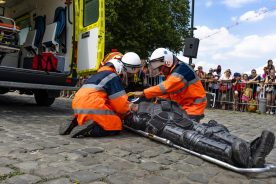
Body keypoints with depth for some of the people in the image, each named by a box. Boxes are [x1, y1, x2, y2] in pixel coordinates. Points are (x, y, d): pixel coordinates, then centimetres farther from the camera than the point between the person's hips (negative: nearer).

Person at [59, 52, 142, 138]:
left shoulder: (102, 73, 23)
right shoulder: (113, 77, -8)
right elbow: (120, 102, -7)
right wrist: (127, 111, 13)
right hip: (92, 107, -9)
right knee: (116, 126, 2)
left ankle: (74, 124, 8)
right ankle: (88, 130, -18)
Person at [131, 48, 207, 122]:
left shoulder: (182, 69, -22)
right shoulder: (170, 74, 9)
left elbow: (165, 87, -30)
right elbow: (167, 94, 8)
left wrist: (143, 93, -27)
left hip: (194, 107, -9)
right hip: (183, 107, 9)